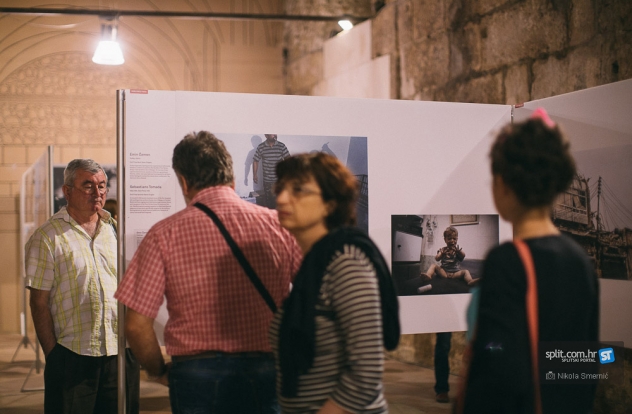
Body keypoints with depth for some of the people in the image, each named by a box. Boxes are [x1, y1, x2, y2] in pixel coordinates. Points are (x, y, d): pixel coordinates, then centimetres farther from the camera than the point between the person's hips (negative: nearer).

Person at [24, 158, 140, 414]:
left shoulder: (116, 230, 11)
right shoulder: (48, 237, -3)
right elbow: (39, 302, -4)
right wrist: (52, 355, -8)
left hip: (121, 352, 4)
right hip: (73, 356, -4)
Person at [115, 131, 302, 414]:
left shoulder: (165, 234, -5)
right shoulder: (277, 225, -1)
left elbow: (136, 325, -8)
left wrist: (159, 372, 9)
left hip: (196, 376, -1)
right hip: (266, 375, 1)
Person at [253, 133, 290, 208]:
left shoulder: (281, 146, -4)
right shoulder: (260, 147, -4)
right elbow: (255, 161, 3)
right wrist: (255, 174, 1)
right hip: (267, 179, 0)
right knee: (267, 199, 7)